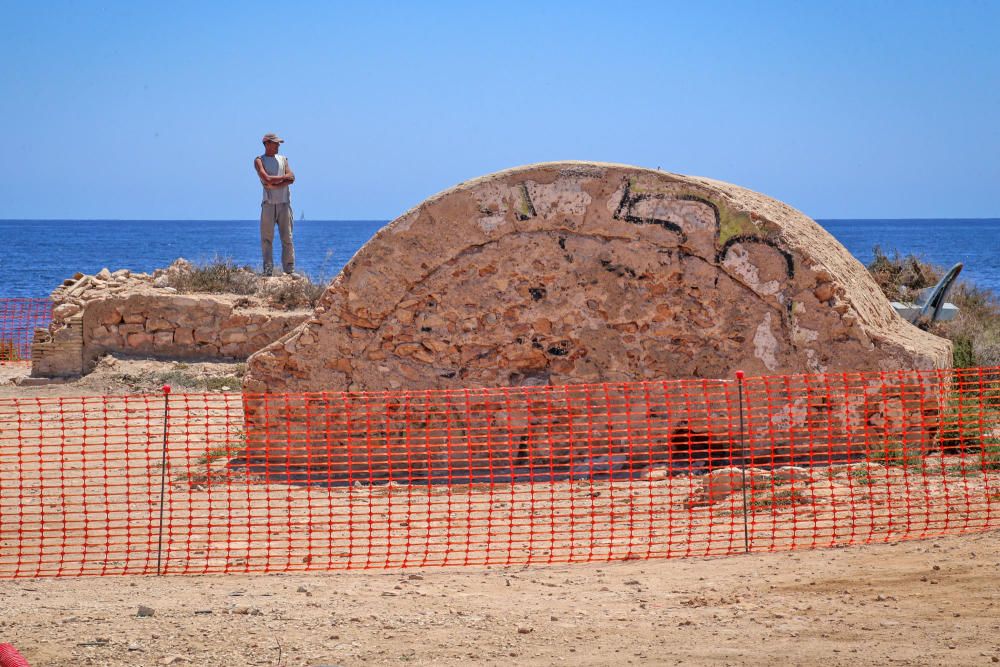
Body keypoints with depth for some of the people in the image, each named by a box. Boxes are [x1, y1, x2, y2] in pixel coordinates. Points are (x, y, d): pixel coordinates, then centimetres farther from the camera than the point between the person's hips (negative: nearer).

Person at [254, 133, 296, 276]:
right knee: (266, 239, -4)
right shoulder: (259, 161, 4)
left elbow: (291, 179, 1)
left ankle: (290, 270, 1)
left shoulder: (283, 159, 16)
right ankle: (268, 270, -4)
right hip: (268, 204, -3)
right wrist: (284, 177, -2)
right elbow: (266, 179, -12)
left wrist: (274, 184, -12)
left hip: (284, 203, 3)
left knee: (287, 238, 1)